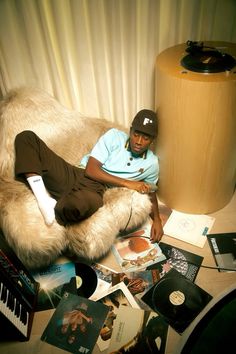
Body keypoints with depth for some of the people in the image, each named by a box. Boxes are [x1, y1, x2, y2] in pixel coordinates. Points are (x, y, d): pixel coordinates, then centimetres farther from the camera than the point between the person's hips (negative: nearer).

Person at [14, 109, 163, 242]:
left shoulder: (152, 163, 8)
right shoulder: (114, 136, 2)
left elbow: (150, 191, 25)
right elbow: (91, 170, -4)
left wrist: (157, 219, 8)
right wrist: (126, 183, -9)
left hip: (93, 190, -1)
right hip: (72, 175, 2)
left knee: (74, 206, -43)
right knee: (26, 137, -14)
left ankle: (56, 208, -6)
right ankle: (44, 201, -23)